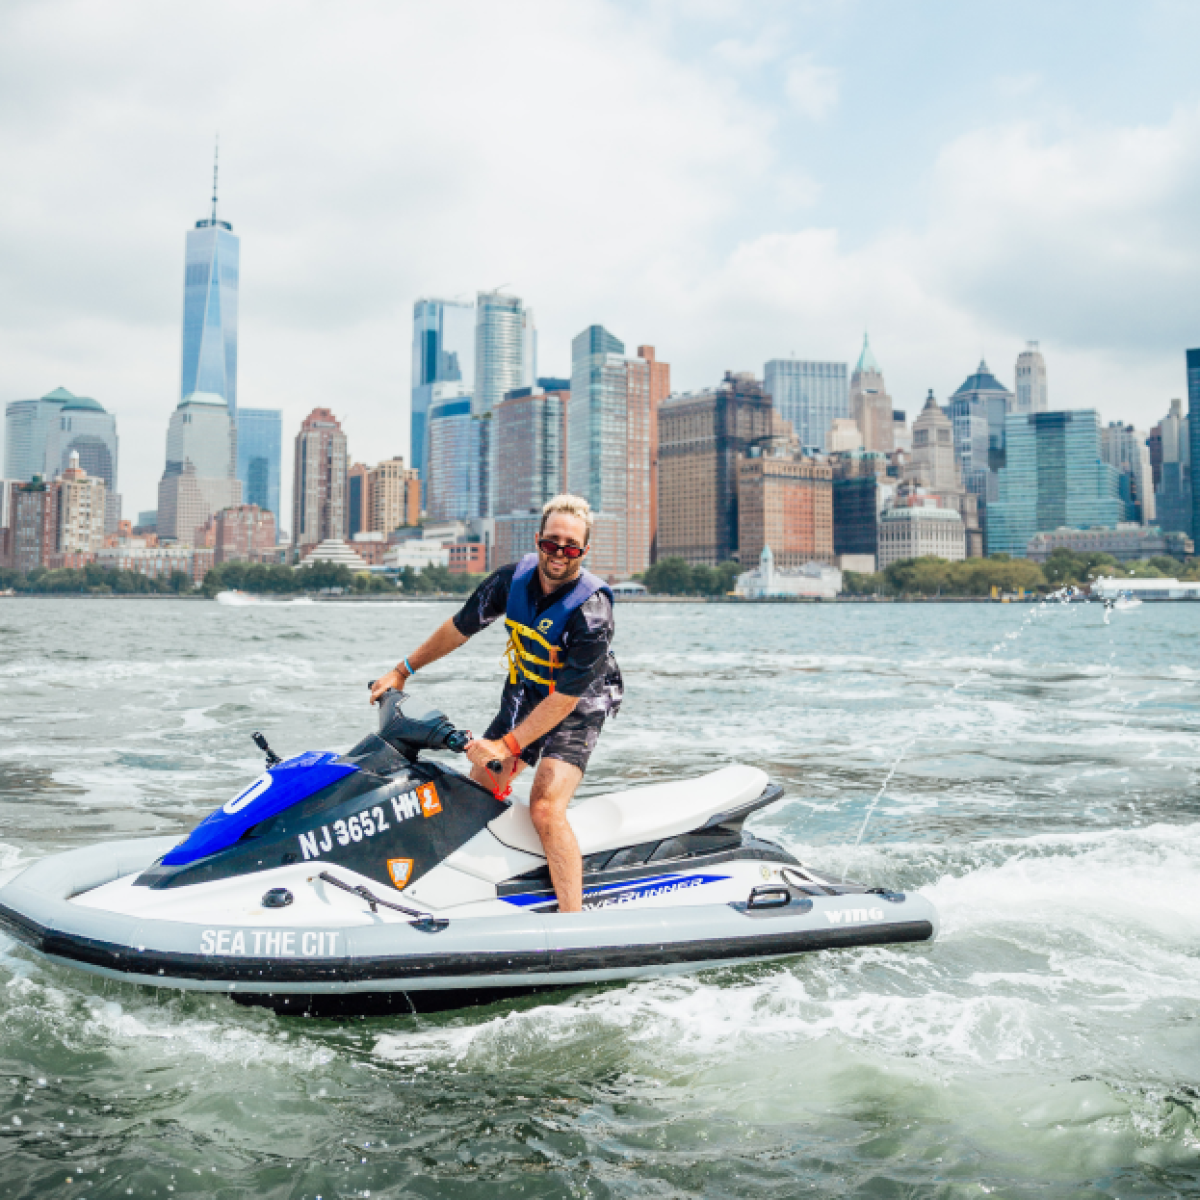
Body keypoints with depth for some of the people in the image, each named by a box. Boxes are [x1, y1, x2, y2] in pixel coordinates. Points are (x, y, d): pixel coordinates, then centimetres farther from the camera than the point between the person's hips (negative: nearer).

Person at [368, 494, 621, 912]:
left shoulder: (591, 610, -28)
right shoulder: (513, 578, -11)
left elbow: (566, 697, -27)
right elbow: (460, 627, 3)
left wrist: (507, 746, -29)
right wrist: (402, 671, 8)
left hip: (578, 708, -6)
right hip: (522, 695, 6)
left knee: (545, 808, -24)